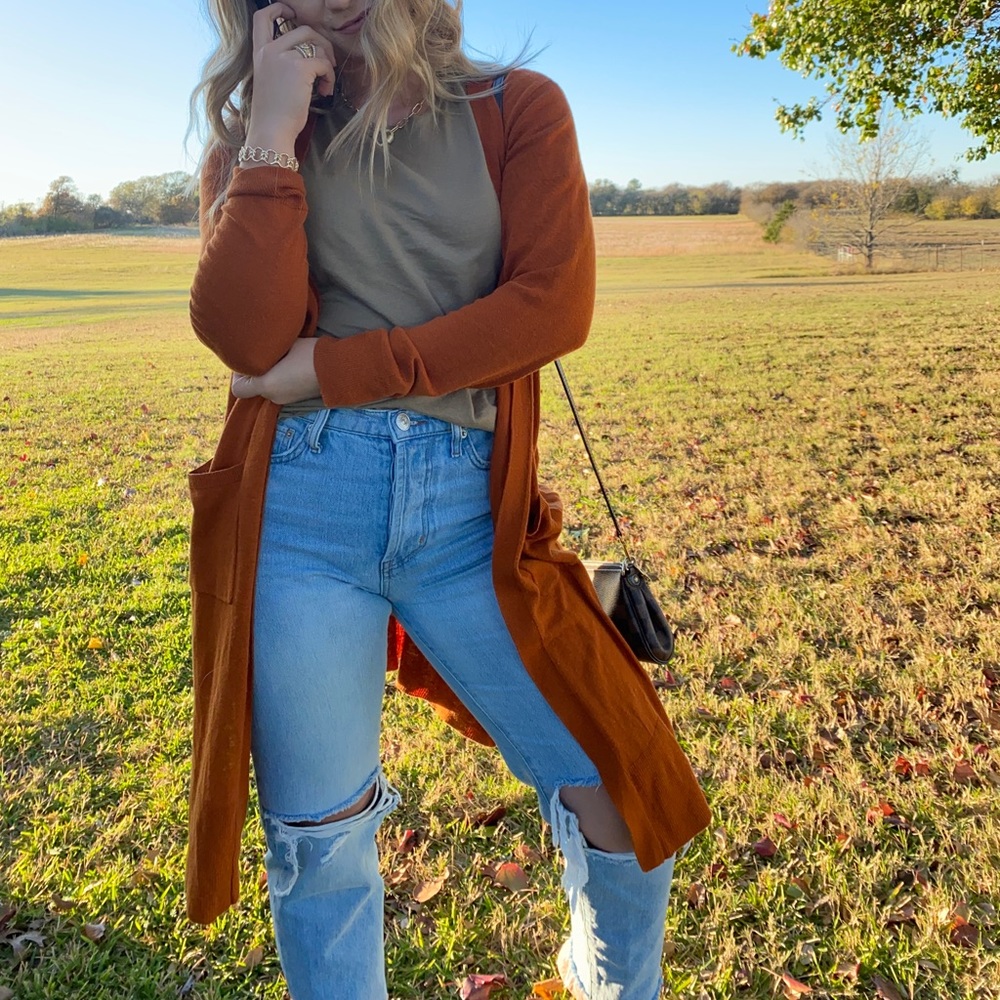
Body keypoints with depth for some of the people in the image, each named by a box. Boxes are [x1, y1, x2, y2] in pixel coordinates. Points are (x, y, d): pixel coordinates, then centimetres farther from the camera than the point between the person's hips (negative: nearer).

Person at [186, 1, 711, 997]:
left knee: (616, 786, 5)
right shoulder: (253, 142, 11)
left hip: (469, 507, 0)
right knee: (315, 836, 10)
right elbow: (243, 338, -7)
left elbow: (554, 305, -9)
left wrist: (328, 369, -9)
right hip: (300, 502, 1)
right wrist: (273, 138, -7)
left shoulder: (516, 109, 8)